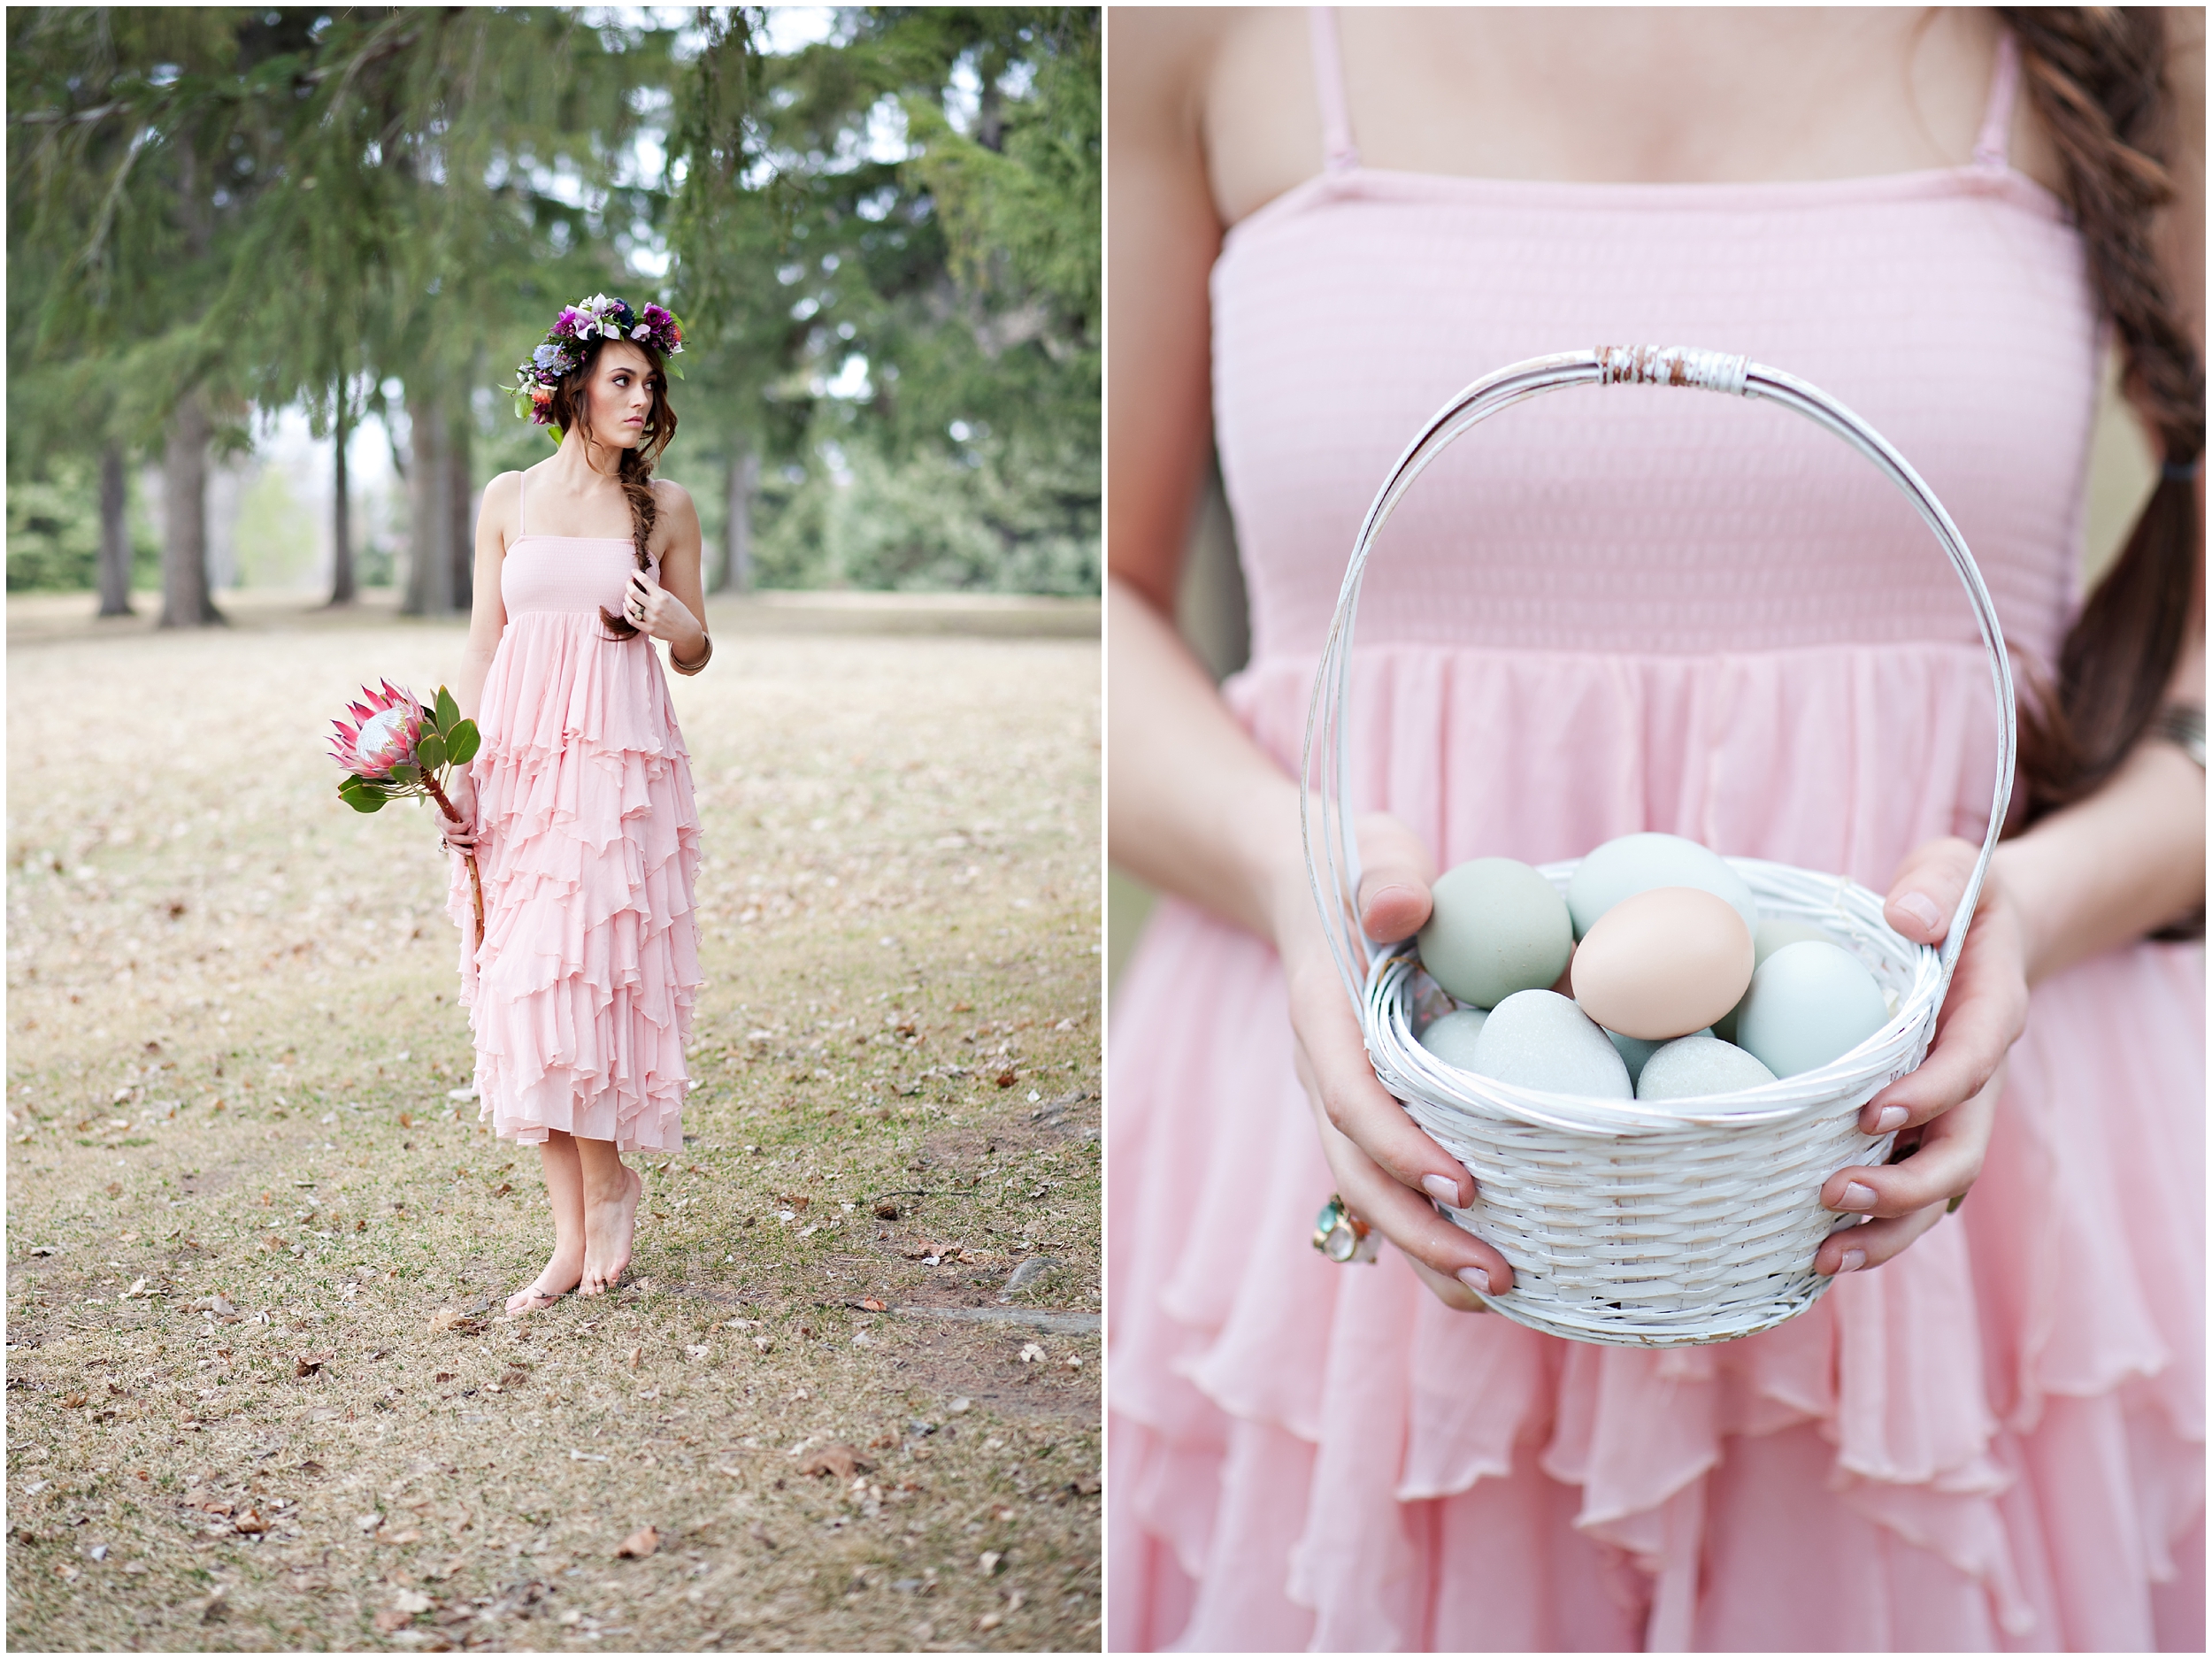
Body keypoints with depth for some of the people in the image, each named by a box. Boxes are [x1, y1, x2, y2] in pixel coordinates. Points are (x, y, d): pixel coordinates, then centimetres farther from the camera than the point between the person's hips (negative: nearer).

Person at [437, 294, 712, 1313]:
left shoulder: (664, 508, 6)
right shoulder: (508, 499, 10)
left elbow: (695, 656, 11)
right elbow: (483, 647, 10)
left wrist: (672, 621, -12)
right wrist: (459, 771, 1)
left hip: (621, 760, -2)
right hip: (519, 759, 2)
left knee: (571, 973, -12)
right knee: (521, 983, 0)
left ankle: (606, 1180, 12)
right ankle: (573, 1235, 8)